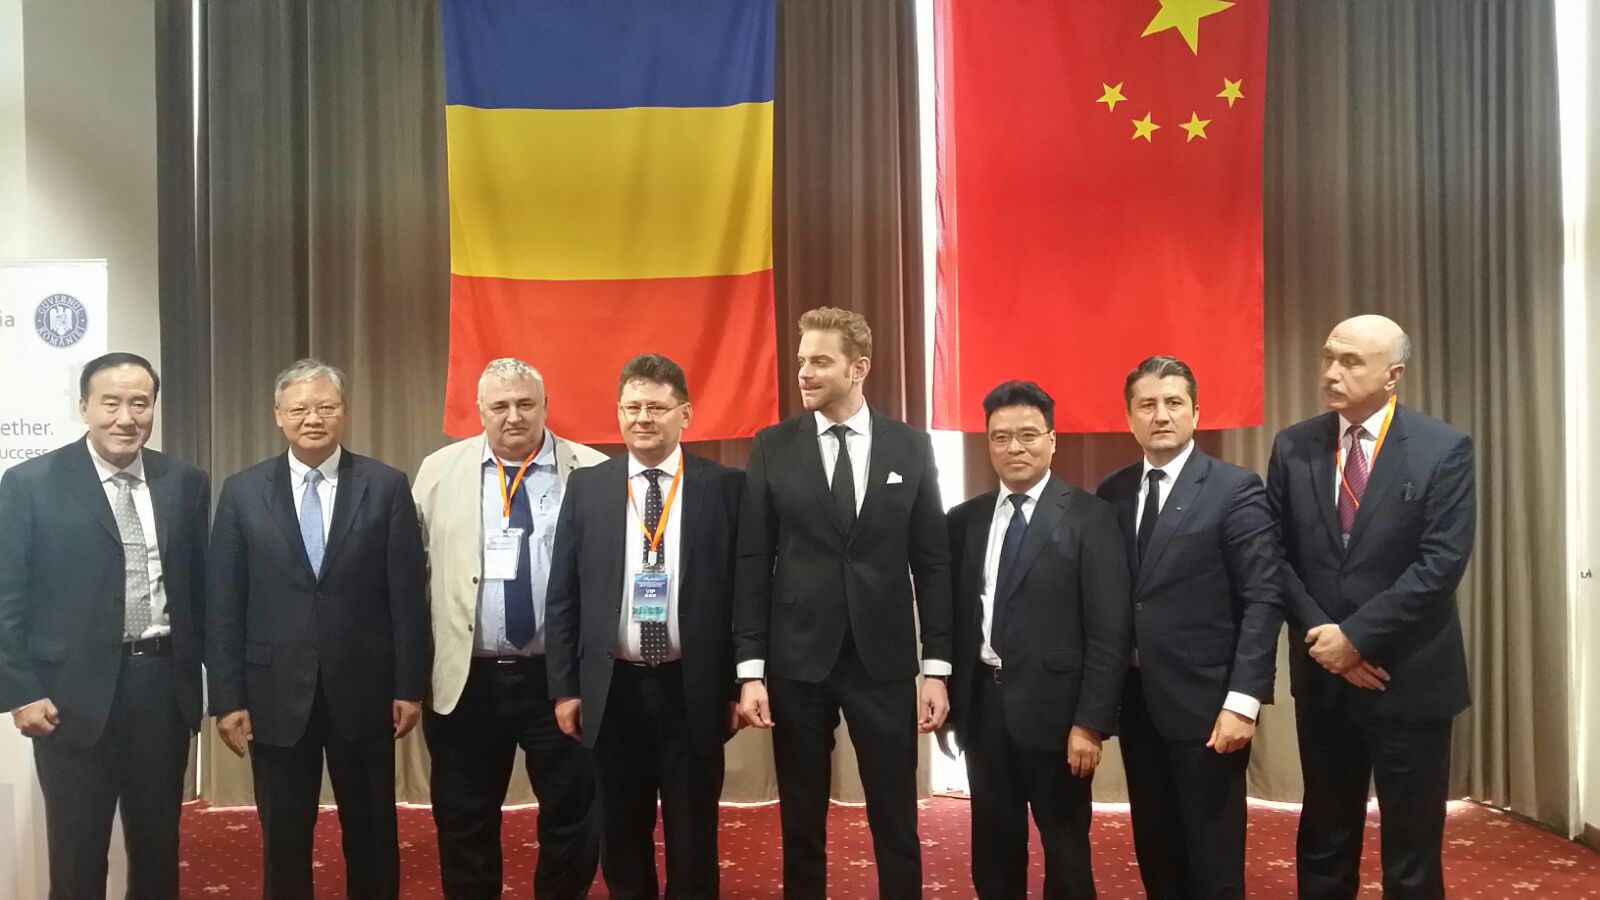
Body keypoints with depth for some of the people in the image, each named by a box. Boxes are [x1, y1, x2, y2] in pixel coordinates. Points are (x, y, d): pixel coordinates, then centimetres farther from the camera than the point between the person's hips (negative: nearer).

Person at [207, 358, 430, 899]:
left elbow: (407, 596, -1)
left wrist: (410, 686, -4)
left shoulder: (386, 487, -1)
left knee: (372, 833, 11)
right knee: (283, 838, 11)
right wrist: (227, 697, -3)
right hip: (275, 692, 1)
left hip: (363, 691, -1)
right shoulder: (242, 492, 2)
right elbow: (224, 605, 1)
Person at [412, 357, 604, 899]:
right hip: (467, 680, 2)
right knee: (464, 822, 14)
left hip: (561, 677, -1)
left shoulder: (592, 473, -2)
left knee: (572, 816, 10)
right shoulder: (440, 472, 4)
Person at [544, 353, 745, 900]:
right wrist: (564, 686, 1)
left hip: (693, 689, -2)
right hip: (613, 688, 2)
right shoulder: (586, 487, 4)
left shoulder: (725, 486, -2)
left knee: (693, 839, 10)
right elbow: (563, 595, 5)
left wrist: (740, 685, -4)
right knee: (621, 837, 14)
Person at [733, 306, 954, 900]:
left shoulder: (911, 447, 2)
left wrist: (936, 667, -1)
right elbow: (752, 564, 0)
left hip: (884, 661, 0)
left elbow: (933, 563, 3)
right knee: (801, 824, 11)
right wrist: (750, 669, -5)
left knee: (896, 824, 8)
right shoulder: (772, 448, 1)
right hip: (797, 660, 0)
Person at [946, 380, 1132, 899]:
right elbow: (954, 619, 9)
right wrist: (948, 700, 3)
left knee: (1065, 848, 10)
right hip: (982, 705, 4)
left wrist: (1090, 721, -14)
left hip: (1053, 707, -4)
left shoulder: (1088, 517, -6)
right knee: (993, 848, 14)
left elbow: (1109, 629, -10)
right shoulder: (964, 520, 7)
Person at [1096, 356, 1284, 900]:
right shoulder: (1112, 493, 8)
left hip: (1205, 702, -4)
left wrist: (1243, 700, -18)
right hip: (1135, 701, 5)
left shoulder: (1236, 489, -6)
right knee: (1156, 854, 14)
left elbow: (1263, 600, -11)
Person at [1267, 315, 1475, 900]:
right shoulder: (1293, 447, 3)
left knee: (1411, 849, 8)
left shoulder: (1444, 449, -7)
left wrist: (1357, 635, -17)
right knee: (1324, 840, 14)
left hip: (1410, 676, -3)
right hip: (1322, 676, 3)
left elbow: (1441, 562, -14)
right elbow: (1276, 555, 2)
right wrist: (1319, 634, -11)